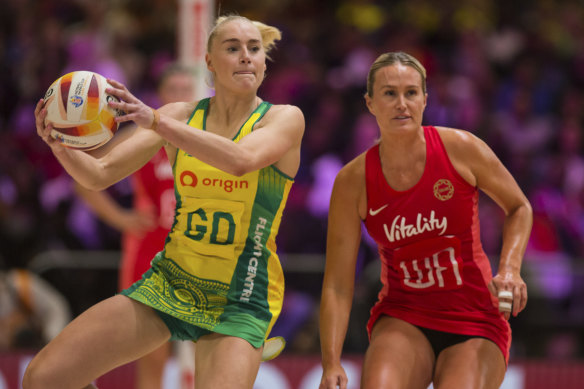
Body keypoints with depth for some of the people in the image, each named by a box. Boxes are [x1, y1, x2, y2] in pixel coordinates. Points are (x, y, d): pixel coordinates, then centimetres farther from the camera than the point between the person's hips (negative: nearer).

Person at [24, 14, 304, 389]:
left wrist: (156, 121, -37)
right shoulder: (180, 115, 3)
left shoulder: (285, 119, -6)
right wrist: (60, 144, -25)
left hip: (238, 302, -4)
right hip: (169, 283, 4)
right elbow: (99, 173, -3)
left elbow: (242, 160, -28)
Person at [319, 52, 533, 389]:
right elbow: (337, 287, -5)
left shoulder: (460, 148, -7)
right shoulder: (354, 180, -6)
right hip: (403, 320, 0)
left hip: (475, 320, 0)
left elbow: (519, 208, 10)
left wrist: (510, 269, -8)